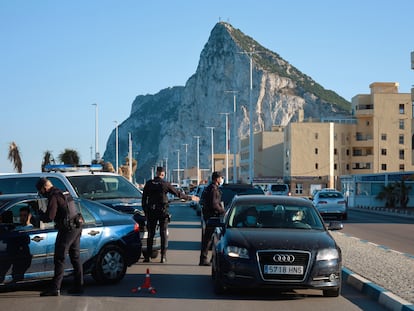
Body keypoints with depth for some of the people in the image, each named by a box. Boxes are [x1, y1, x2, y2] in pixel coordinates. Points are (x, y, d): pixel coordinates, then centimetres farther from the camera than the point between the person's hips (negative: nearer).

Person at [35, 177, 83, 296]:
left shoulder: (54, 197, -13)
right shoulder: (63, 194, 16)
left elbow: (49, 217, -18)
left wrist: (39, 216, 3)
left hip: (67, 230, -9)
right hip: (76, 228, 9)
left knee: (59, 259, -7)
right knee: (75, 258, 14)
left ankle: (55, 288, -9)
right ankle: (79, 286, 17)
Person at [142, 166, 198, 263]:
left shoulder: (149, 183, 2)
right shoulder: (165, 184, -5)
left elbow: (144, 198, 5)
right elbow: (178, 193, 1)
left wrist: (145, 210, 13)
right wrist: (190, 197, 13)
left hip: (151, 211, 2)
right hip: (163, 211, -2)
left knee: (151, 234, 8)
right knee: (163, 234, 3)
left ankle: (147, 256, 7)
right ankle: (163, 257, 0)